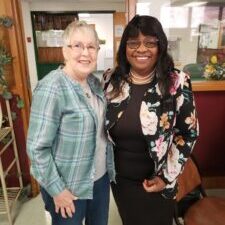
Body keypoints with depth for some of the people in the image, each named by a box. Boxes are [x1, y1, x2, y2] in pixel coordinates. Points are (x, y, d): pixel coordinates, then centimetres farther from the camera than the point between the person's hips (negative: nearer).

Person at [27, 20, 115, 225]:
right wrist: (56, 190, -16)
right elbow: (37, 147, -21)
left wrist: (108, 167, 11)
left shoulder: (95, 82, 0)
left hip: (101, 178, 7)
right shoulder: (51, 88, -22)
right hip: (68, 187, -6)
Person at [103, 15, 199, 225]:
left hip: (156, 181, -2)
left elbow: (189, 133, -9)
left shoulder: (177, 82, -16)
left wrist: (167, 176, -11)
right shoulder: (110, 79, -8)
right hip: (119, 178, 3)